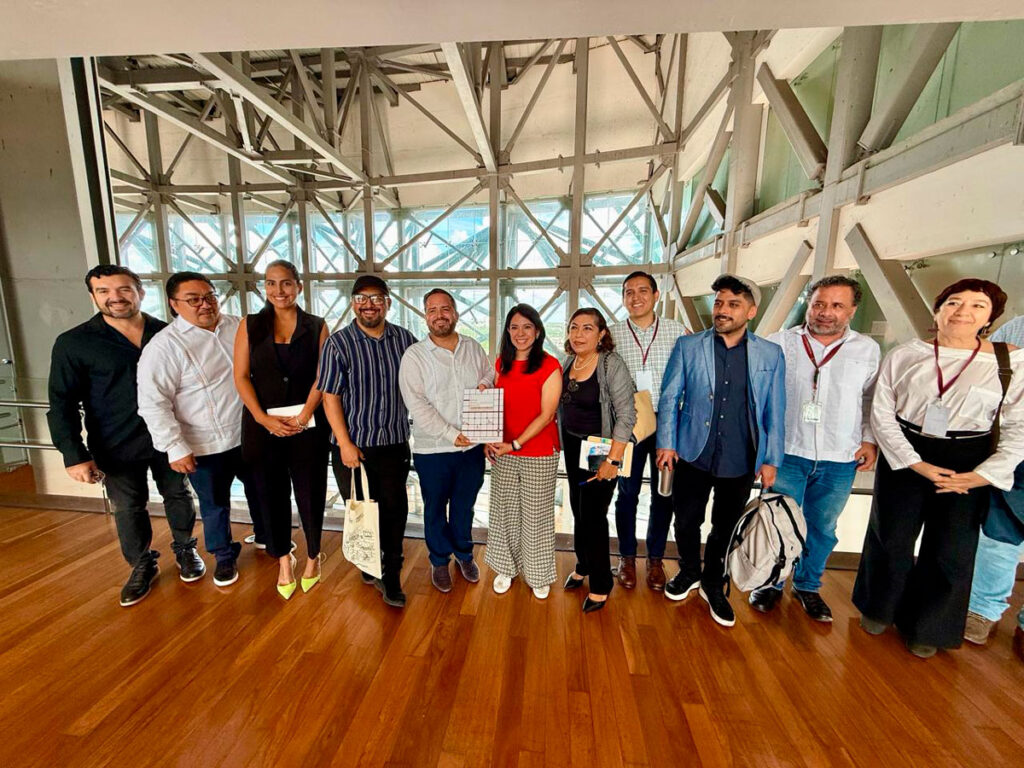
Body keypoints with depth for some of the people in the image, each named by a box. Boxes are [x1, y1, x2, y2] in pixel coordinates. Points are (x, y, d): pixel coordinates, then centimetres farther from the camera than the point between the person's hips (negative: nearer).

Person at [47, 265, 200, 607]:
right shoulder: (73, 343, -6)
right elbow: (62, 404, -5)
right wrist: (74, 454, -11)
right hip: (117, 447, -1)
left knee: (178, 495, 14)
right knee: (128, 509, 12)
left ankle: (185, 550, 35)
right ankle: (142, 565, 33)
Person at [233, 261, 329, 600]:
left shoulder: (317, 327, 2)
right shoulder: (249, 326, 5)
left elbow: (322, 378, -4)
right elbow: (241, 377, 0)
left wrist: (302, 417, -13)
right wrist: (265, 419, -10)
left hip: (308, 425, -1)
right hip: (262, 425, 2)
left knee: (310, 492, 6)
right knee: (271, 494, 11)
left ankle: (313, 555, 30)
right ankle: (283, 560, 32)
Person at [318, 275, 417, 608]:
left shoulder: (405, 340, 1)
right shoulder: (338, 343, -6)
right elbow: (330, 397, -7)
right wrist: (345, 443, -12)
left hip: (395, 443, 2)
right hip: (354, 445, -1)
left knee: (394, 511, 7)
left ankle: (390, 576, 26)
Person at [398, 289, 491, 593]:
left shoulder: (474, 348, 4)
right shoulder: (414, 355, -8)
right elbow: (417, 405, -15)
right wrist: (452, 435, -20)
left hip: (473, 446, 3)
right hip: (432, 450, -2)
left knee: (464, 505, 20)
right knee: (435, 508, 16)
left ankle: (464, 554, 45)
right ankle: (440, 561, 40)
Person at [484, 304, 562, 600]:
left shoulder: (549, 366, -12)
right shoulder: (501, 363, 5)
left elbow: (546, 415, -14)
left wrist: (515, 444, -17)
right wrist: (490, 440, -1)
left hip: (540, 455, -4)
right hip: (504, 453, 5)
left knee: (536, 514, 10)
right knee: (504, 510, 16)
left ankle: (538, 574, 35)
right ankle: (506, 567, 39)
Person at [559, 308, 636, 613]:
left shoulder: (611, 364, -16)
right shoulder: (567, 362, 3)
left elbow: (626, 415, -19)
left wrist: (613, 460, -21)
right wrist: (561, 439, 5)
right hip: (573, 446, 6)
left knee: (593, 514, 2)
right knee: (578, 508, 17)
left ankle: (600, 585, 25)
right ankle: (583, 565, 41)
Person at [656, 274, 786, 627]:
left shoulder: (771, 355, 1)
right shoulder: (687, 346, -3)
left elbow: (775, 412, 4)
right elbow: (669, 398, -1)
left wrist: (771, 459, 1)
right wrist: (666, 443, -7)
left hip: (742, 462, 1)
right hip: (693, 455, 0)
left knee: (725, 527, 17)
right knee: (686, 521, 13)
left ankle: (713, 585, 41)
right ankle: (689, 572, 42)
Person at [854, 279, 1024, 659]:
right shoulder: (905, 355, -4)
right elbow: (881, 413, -6)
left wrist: (985, 474, -12)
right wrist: (916, 463, -12)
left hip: (967, 464, 1)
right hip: (903, 456, 0)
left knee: (951, 549, 11)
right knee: (891, 538, 12)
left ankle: (925, 627, 35)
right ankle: (879, 608, 36)